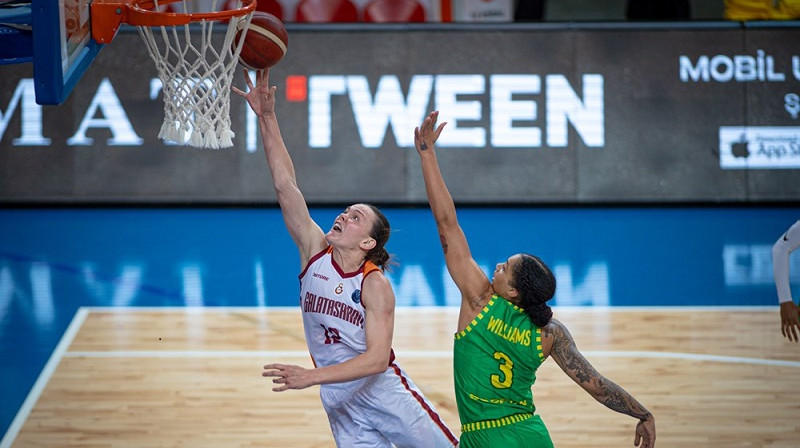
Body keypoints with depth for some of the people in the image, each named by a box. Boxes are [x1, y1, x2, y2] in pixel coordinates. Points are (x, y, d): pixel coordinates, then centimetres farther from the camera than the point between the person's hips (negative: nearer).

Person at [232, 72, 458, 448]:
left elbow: (378, 358, -23)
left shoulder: (375, 285, -15)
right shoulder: (315, 252, -4)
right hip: (343, 409, 3)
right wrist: (267, 117, -18)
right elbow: (285, 185, -11)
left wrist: (313, 377, -31)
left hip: (387, 394, -3)